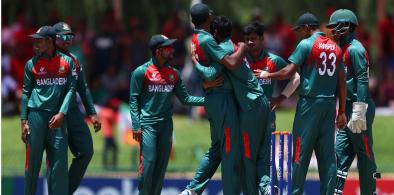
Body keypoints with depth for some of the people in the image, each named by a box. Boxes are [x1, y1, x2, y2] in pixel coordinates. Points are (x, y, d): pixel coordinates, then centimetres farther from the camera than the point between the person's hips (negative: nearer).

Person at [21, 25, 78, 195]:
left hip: (57, 117, 0)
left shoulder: (67, 62, 7)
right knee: (33, 162, -1)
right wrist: (24, 121, -1)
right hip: (36, 115, 0)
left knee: (59, 164, -2)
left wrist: (61, 114, -10)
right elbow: (26, 93, 7)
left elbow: (71, 89, 3)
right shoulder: (31, 64, 7)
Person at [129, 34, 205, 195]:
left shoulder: (173, 74, 11)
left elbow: (185, 98, 12)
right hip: (147, 125, -5)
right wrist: (136, 126, -10)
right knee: (148, 163, -11)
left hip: (166, 125, 5)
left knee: (161, 165, 4)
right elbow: (134, 101, -3)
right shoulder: (141, 72, -4)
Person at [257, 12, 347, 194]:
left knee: (301, 152, -1)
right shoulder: (336, 48, 11)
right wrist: (342, 111, 12)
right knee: (327, 153, 5)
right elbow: (341, 82, 10)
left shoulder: (306, 45, -7)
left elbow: (288, 72, -11)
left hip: (310, 103, -5)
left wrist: (268, 75, 6)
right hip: (330, 103, 5)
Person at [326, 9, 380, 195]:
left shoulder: (355, 49, -13)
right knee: (341, 150, 7)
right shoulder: (344, 49, 17)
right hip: (349, 107, 10)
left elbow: (362, 81, -19)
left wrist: (358, 113, -24)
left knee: (364, 153, -4)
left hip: (360, 107, -10)